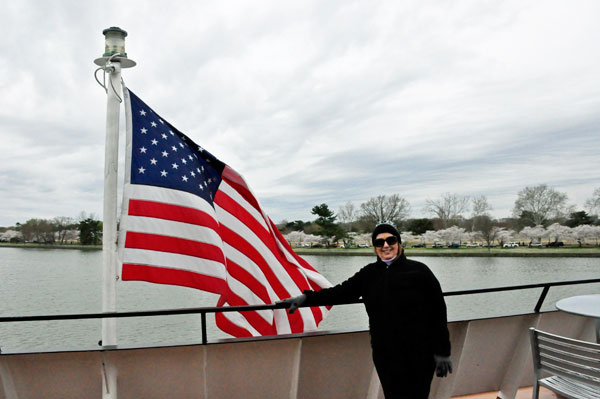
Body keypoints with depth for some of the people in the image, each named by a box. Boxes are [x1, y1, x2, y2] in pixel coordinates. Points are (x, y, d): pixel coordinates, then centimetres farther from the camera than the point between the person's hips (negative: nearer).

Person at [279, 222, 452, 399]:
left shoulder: (419, 271, -7)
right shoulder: (369, 273, 4)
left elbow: (438, 312, -5)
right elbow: (341, 292, -2)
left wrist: (443, 352, -4)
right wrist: (306, 298, -13)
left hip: (419, 356, -3)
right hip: (384, 356, 3)